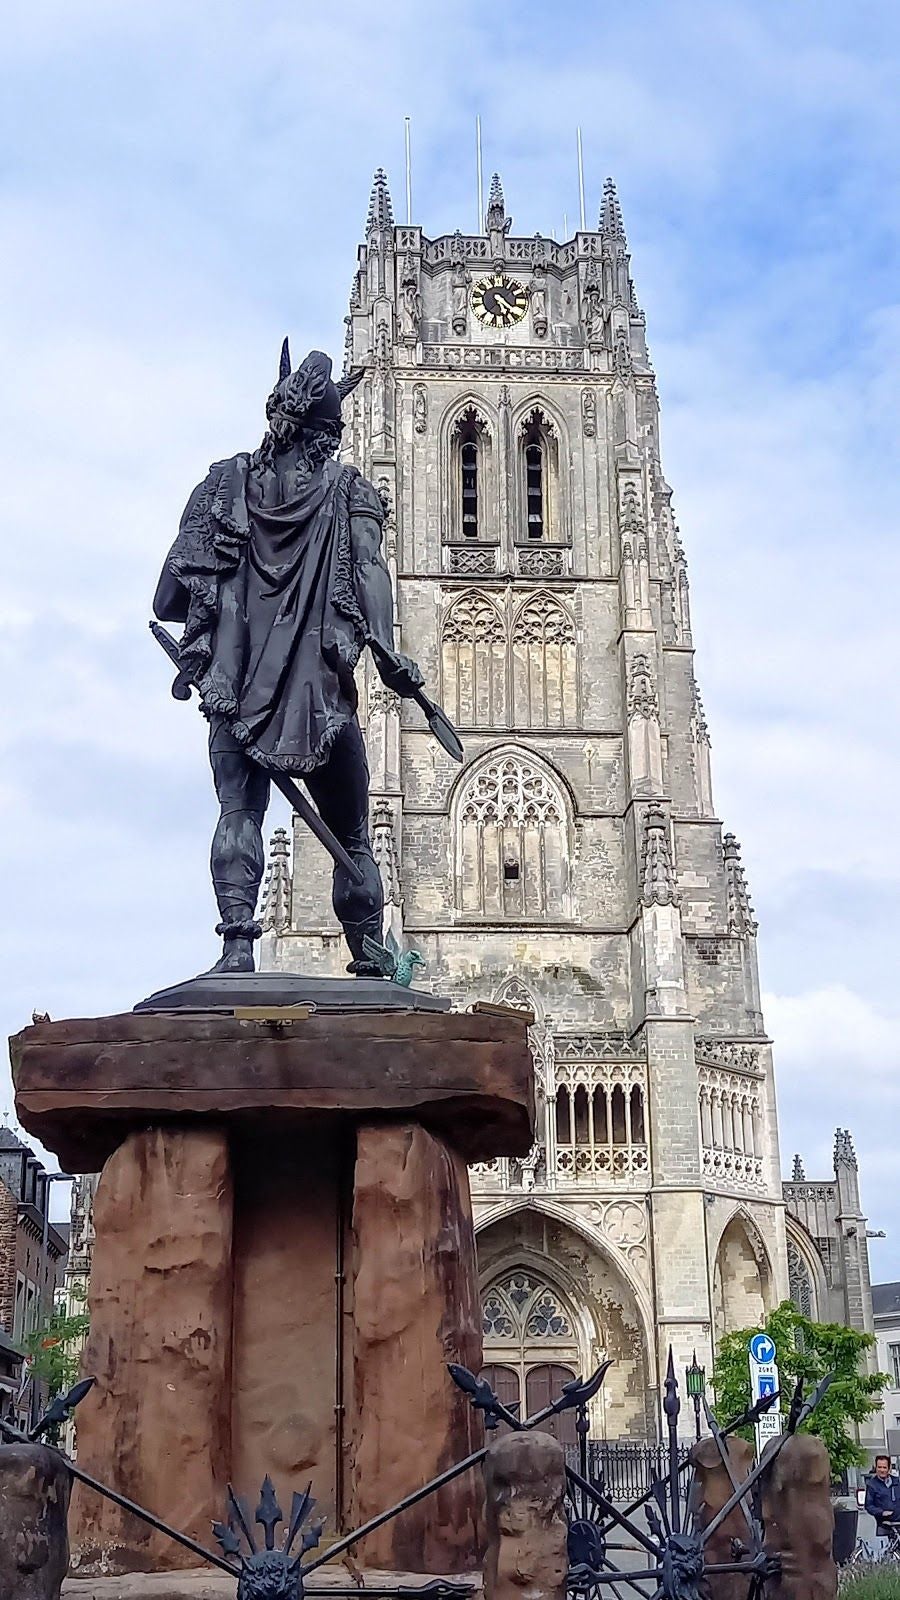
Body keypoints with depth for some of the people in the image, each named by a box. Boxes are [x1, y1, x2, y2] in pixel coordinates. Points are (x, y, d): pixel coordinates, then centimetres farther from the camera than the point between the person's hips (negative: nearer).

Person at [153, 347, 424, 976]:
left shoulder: (228, 480, 11)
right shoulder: (347, 489, 6)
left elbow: (174, 584, 5)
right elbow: (369, 571, -9)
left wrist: (197, 641, 16)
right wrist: (390, 656, -14)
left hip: (238, 682, 1)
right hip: (320, 684, -1)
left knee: (239, 812, 0)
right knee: (351, 834, 8)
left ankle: (237, 945, -18)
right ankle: (370, 964, 6)